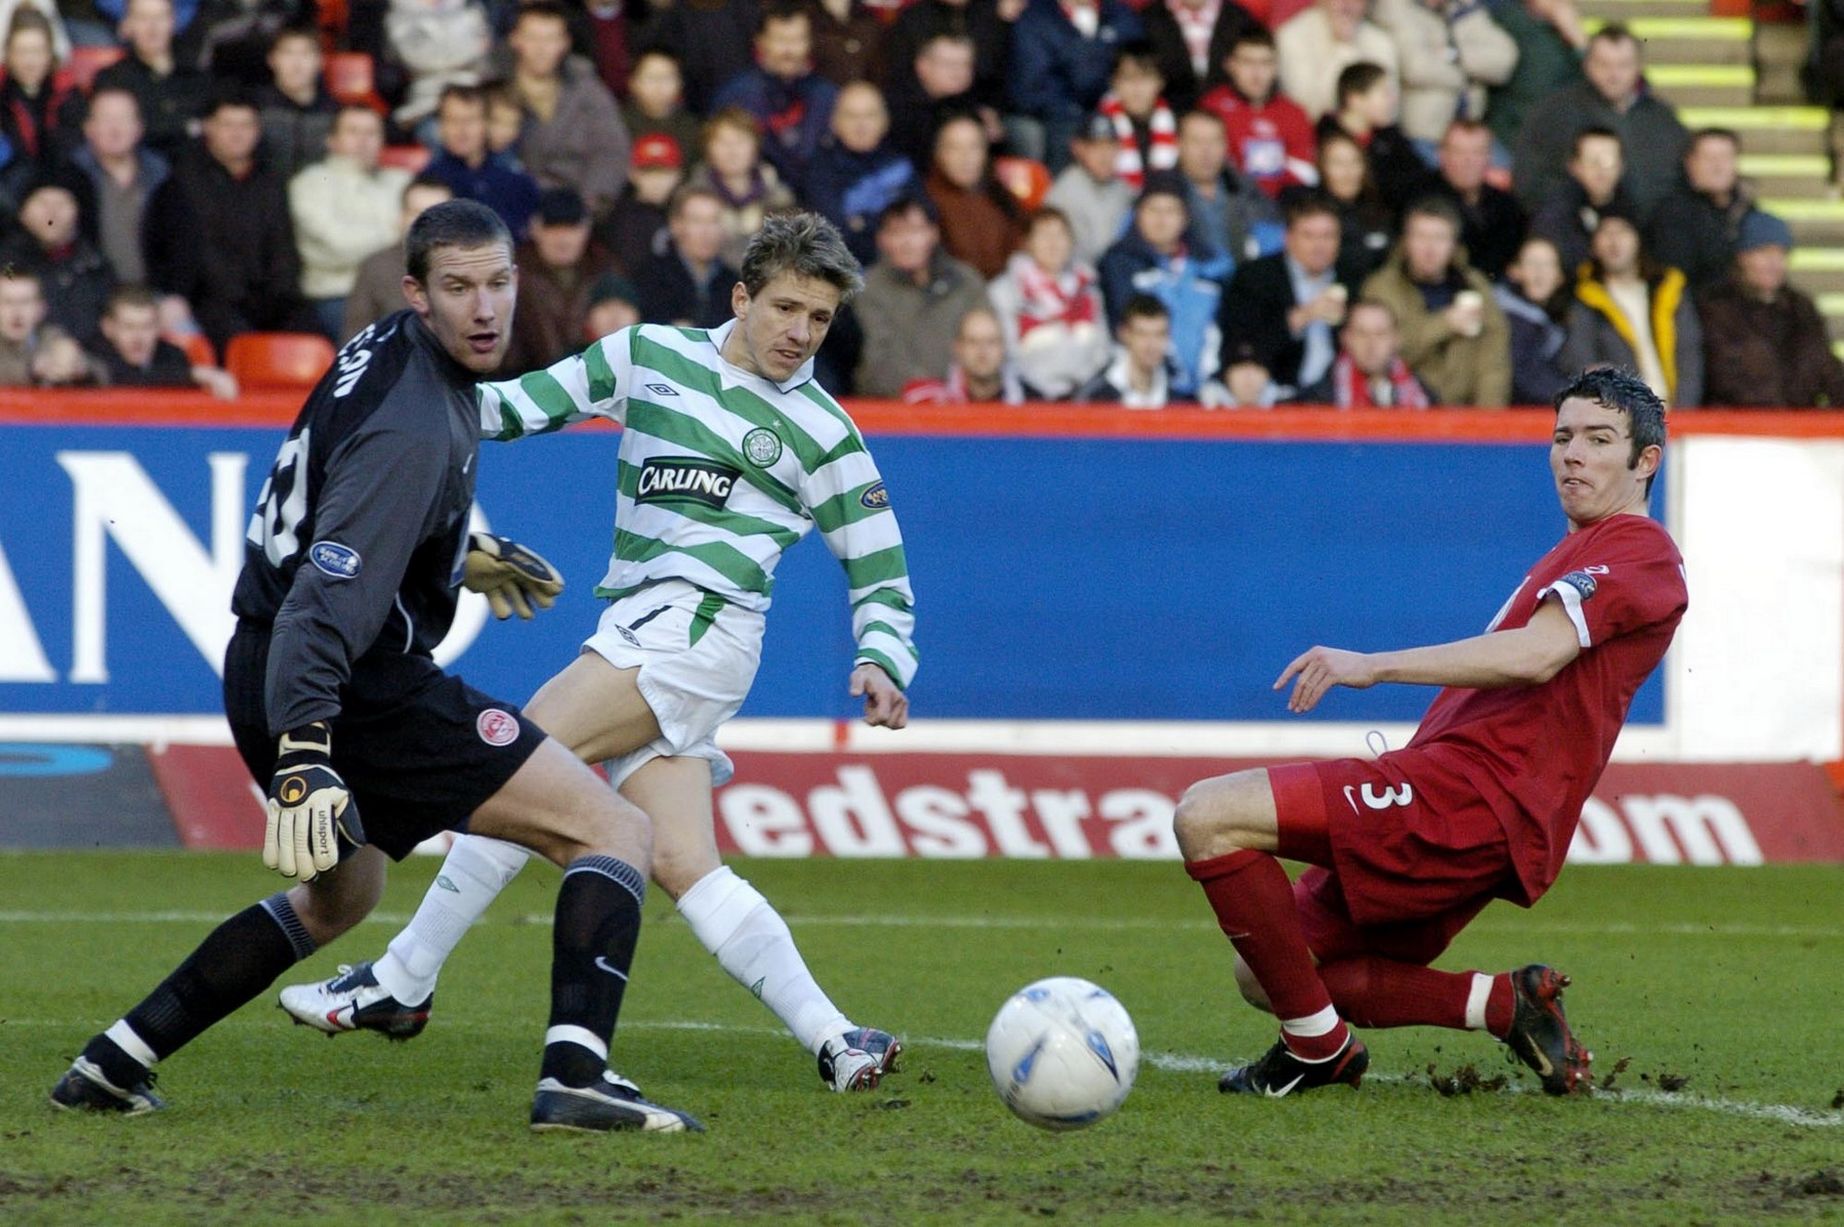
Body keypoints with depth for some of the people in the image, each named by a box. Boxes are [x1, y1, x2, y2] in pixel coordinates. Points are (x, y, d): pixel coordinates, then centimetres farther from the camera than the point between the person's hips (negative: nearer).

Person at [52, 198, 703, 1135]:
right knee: (615, 831, -8)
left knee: (340, 894, 33)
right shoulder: (413, 431, -24)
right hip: (352, 696, -10)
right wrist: (303, 763, -42)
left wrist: (463, 548, 43)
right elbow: (329, 598, -33)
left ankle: (116, 1061, 27)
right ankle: (574, 1076, -25)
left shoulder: (391, 350, 7)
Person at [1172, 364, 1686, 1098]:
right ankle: (1504, 1004, 5)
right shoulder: (1574, 555, 29)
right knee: (1266, 978, 10)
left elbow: (1535, 655, -21)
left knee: (1208, 816, -19)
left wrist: (1373, 666, -24)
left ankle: (1319, 1046, -11)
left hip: (1468, 794, -11)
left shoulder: (1637, 549, -5)